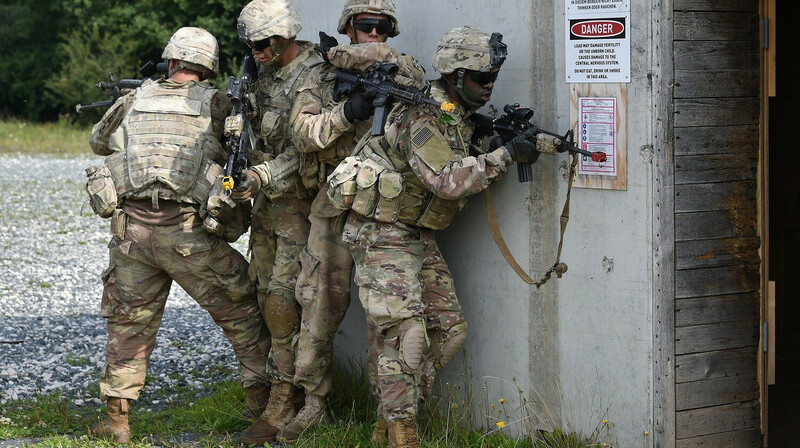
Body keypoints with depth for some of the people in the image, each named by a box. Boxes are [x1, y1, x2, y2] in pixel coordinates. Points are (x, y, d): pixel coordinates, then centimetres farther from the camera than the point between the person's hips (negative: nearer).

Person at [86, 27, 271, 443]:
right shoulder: (216, 104, 4)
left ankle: (116, 417, 12)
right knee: (241, 310, 14)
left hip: (131, 227, 3)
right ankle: (263, 399, 14)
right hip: (189, 232, -2)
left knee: (129, 322, 15)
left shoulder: (135, 99, 14)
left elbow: (98, 140, 29)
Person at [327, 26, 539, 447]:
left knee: (450, 328, 7)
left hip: (417, 235, 9)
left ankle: (399, 402, 17)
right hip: (382, 234, -9)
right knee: (405, 333, -12)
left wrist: (500, 143, -6)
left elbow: (470, 174, 11)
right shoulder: (423, 117, -20)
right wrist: (505, 153, -25)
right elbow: (449, 181, -29)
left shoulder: (461, 118, 10)